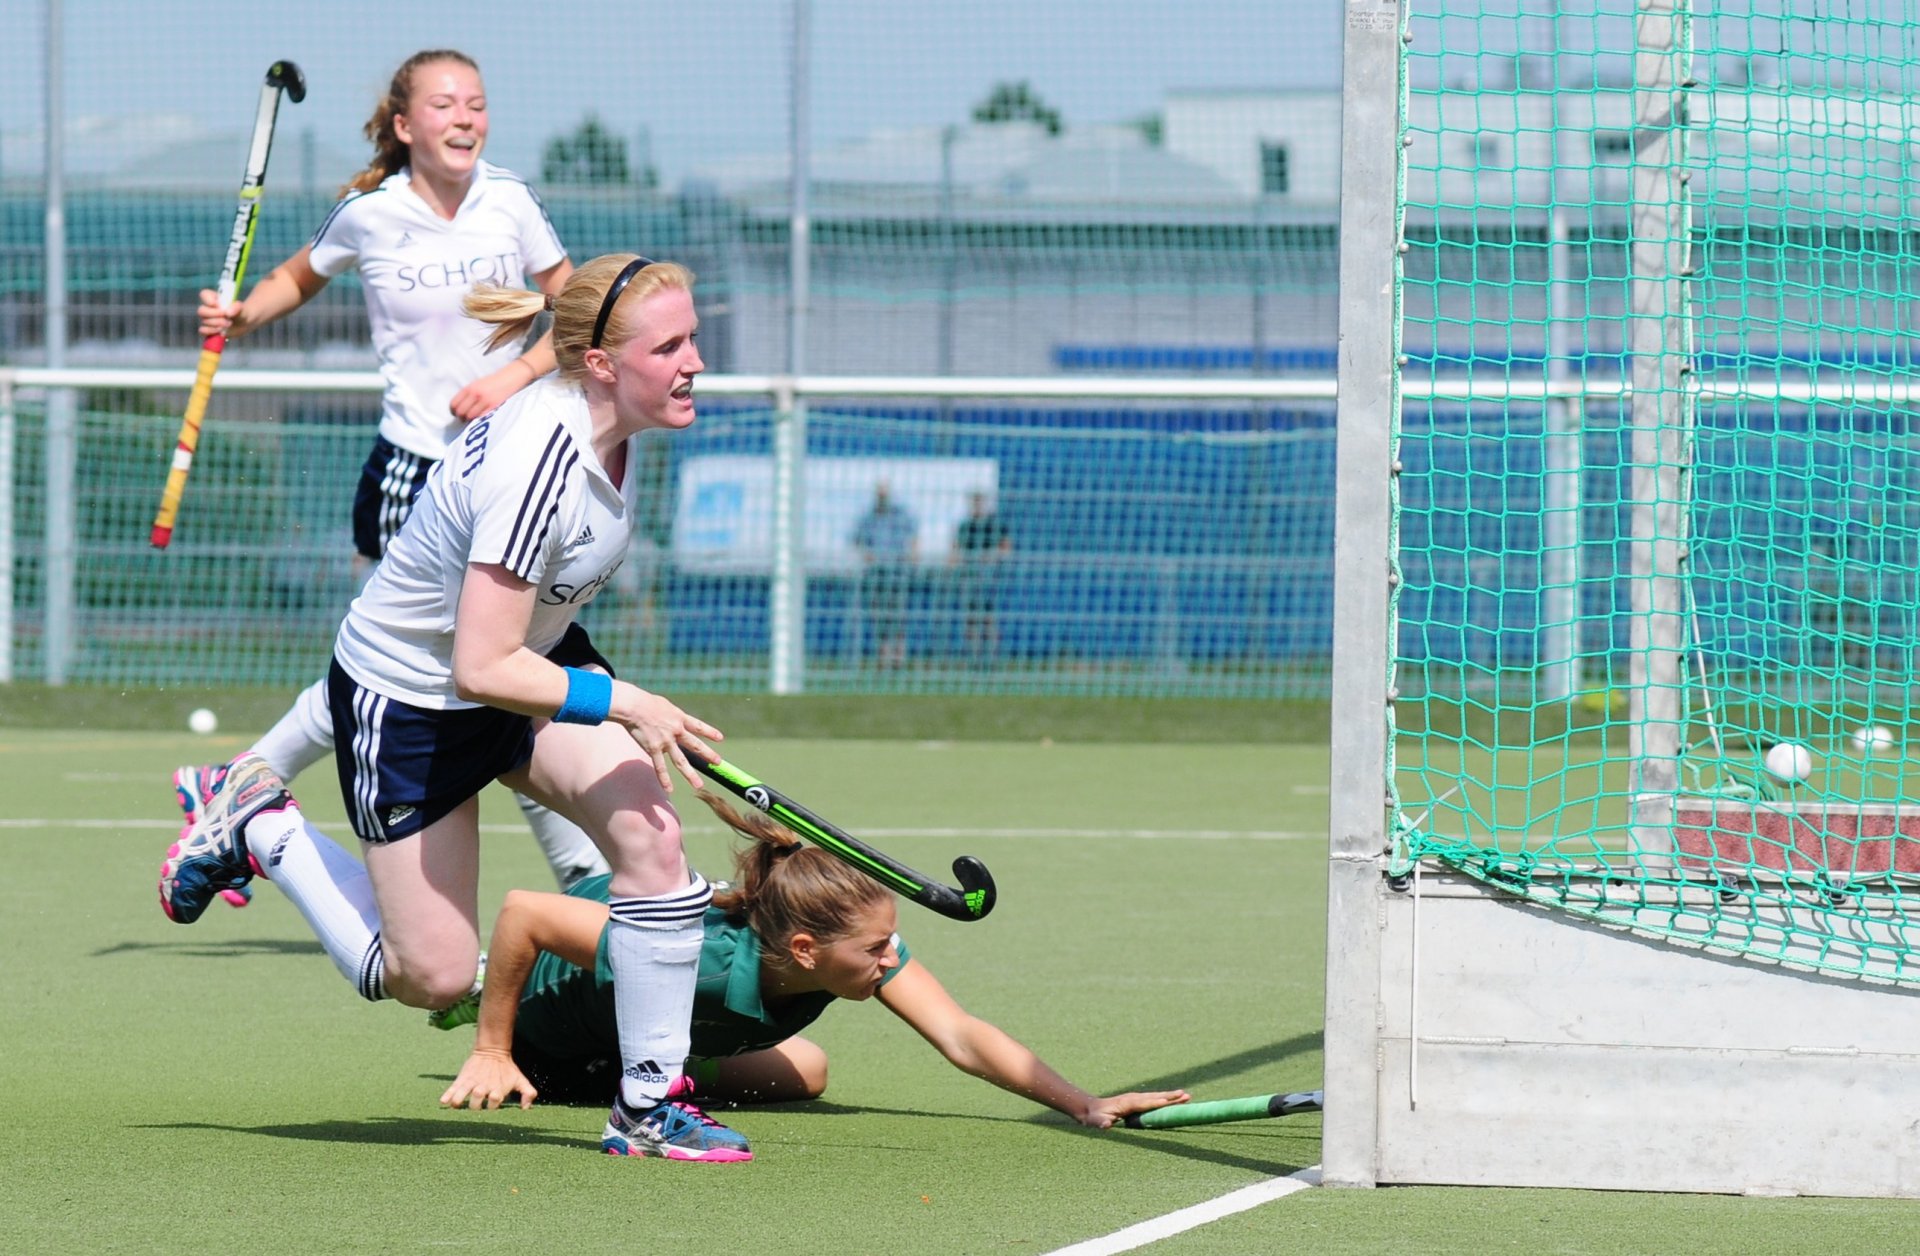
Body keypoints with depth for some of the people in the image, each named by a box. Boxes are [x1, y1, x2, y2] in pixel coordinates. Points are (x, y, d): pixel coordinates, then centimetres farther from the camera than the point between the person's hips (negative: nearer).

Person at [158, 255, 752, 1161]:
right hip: (407, 697, -8)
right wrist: (624, 703, -29)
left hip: (529, 661, 8)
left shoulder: (613, 425, -8)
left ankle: (647, 1104, -7)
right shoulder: (536, 464, -35)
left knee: (650, 830, -18)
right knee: (432, 978, 2)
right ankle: (260, 830, 23)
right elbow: (483, 668, -33)